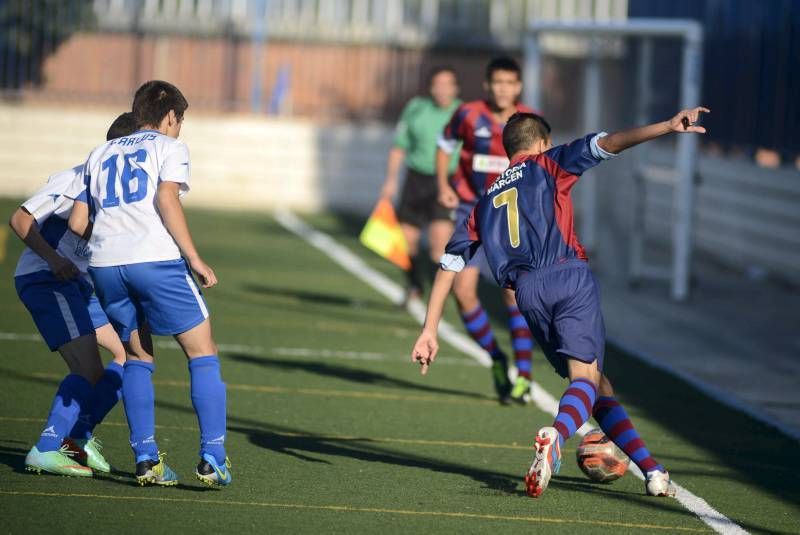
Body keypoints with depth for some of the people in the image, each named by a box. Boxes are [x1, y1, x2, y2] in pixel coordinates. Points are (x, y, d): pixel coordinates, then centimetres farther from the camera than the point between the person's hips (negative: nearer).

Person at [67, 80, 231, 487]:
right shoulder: (169, 148, 10)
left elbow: (77, 222, 18)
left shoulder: (99, 155, 25)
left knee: (137, 357, 17)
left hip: (104, 263, 5)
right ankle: (212, 457, -5)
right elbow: (167, 199, -7)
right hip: (155, 257, -5)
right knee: (202, 353, 4)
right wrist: (194, 258, -7)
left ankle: (146, 458, 6)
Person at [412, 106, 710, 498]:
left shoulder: (486, 202, 28)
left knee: (593, 380, 11)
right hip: (570, 275, -4)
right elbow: (605, 144, 3)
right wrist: (667, 127, -5)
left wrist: (429, 331, 24)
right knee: (586, 375, -13)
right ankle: (556, 435, -46)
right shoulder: (547, 165, 18)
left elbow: (449, 264, 24)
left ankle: (651, 469, 3)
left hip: (527, 290, 4)